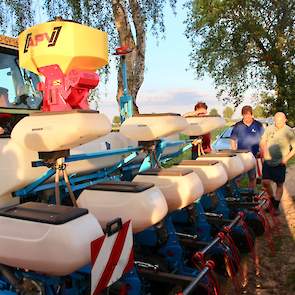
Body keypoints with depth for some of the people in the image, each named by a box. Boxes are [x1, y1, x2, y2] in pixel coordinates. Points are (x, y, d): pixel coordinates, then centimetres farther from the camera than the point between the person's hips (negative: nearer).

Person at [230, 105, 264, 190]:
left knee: (252, 177, 11)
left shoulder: (258, 125, 2)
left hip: (254, 155, 0)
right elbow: (233, 140, 9)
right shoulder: (237, 125, 4)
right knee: (237, 177, 0)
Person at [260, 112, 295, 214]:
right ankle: (272, 199, 24)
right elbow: (262, 142, 7)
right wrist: (264, 152, -10)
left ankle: (276, 206, 19)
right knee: (265, 182, -4)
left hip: (280, 163, -2)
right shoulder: (269, 128, 1)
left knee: (279, 185, 5)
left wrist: (286, 158, -14)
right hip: (268, 161, 2)